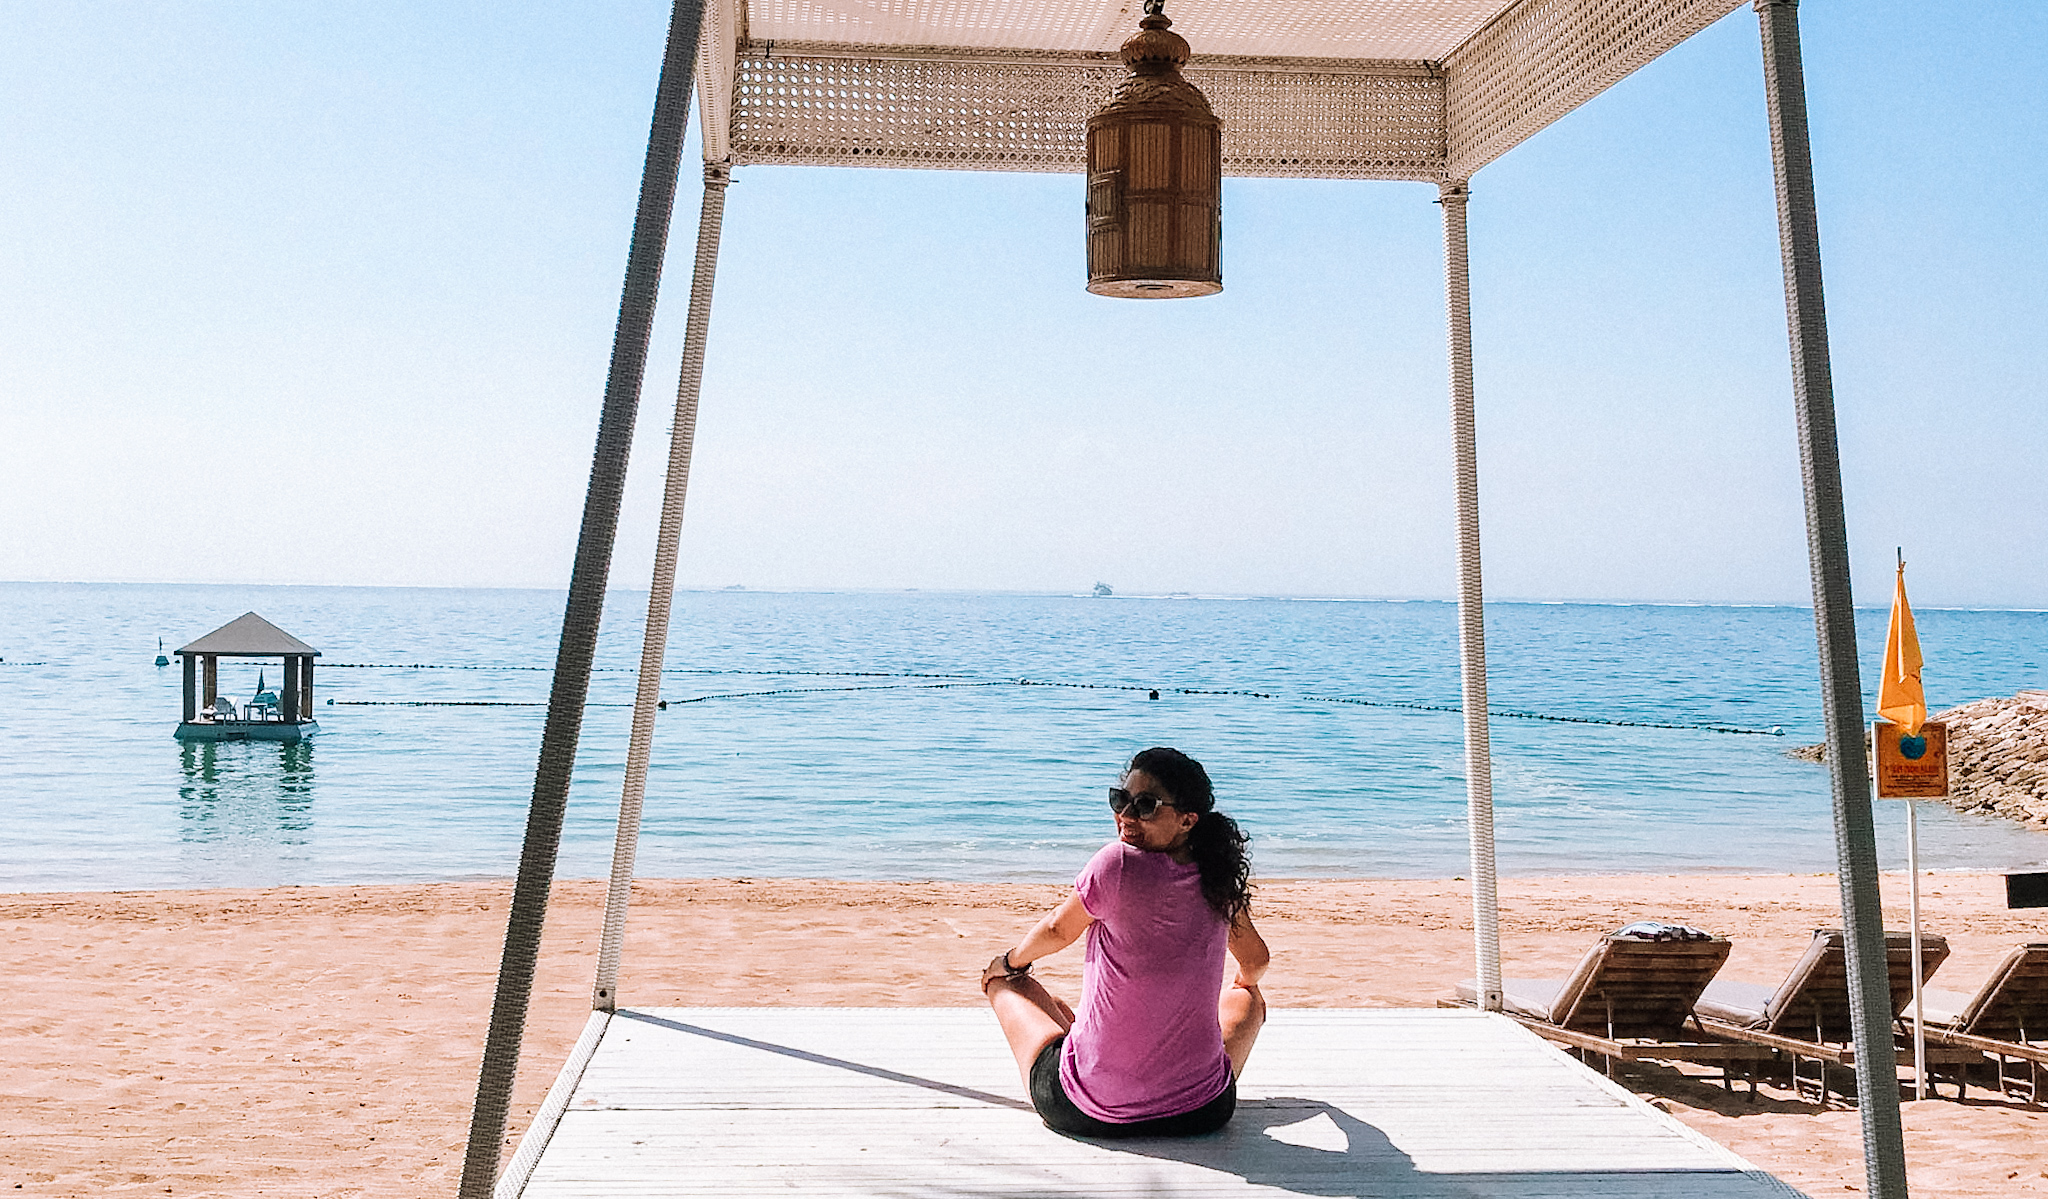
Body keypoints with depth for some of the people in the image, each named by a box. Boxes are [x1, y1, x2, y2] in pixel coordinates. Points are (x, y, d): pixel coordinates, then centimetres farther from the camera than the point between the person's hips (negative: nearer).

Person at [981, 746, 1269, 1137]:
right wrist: (1244, 986, 40)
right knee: (1248, 998, 34)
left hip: (1089, 1113, -3)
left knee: (1004, 982, 26)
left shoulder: (1118, 863, -20)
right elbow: (1255, 962, 15)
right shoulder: (1218, 878, -5)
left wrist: (1009, 961, 22)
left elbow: (1057, 930, -1)